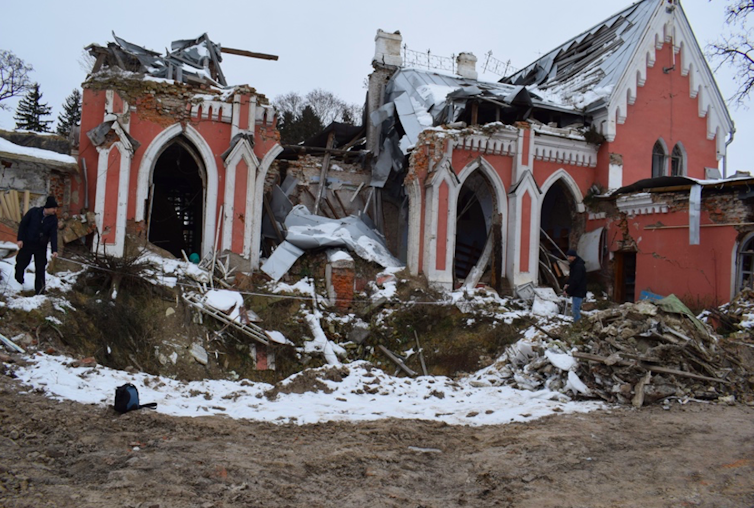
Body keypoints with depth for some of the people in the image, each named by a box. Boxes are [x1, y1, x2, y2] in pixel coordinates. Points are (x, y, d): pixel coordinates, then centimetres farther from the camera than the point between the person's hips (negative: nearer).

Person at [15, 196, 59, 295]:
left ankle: (39, 290, 7)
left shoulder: (53, 219, -9)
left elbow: (53, 235, -11)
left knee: (40, 268, 0)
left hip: (41, 246, 0)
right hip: (27, 243, 0)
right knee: (21, 264, 9)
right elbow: (23, 224, -4)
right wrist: (20, 239, -9)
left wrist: (54, 250, -21)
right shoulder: (34, 212, -12)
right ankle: (18, 282, 33)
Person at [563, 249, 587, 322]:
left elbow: (575, 281, -24)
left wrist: (568, 290, -16)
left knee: (575, 310, -11)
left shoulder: (578, 266, -20)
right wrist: (568, 285, 5)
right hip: (576, 292, 11)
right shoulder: (575, 265, 13)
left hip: (578, 293, -11)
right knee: (574, 310, 16)